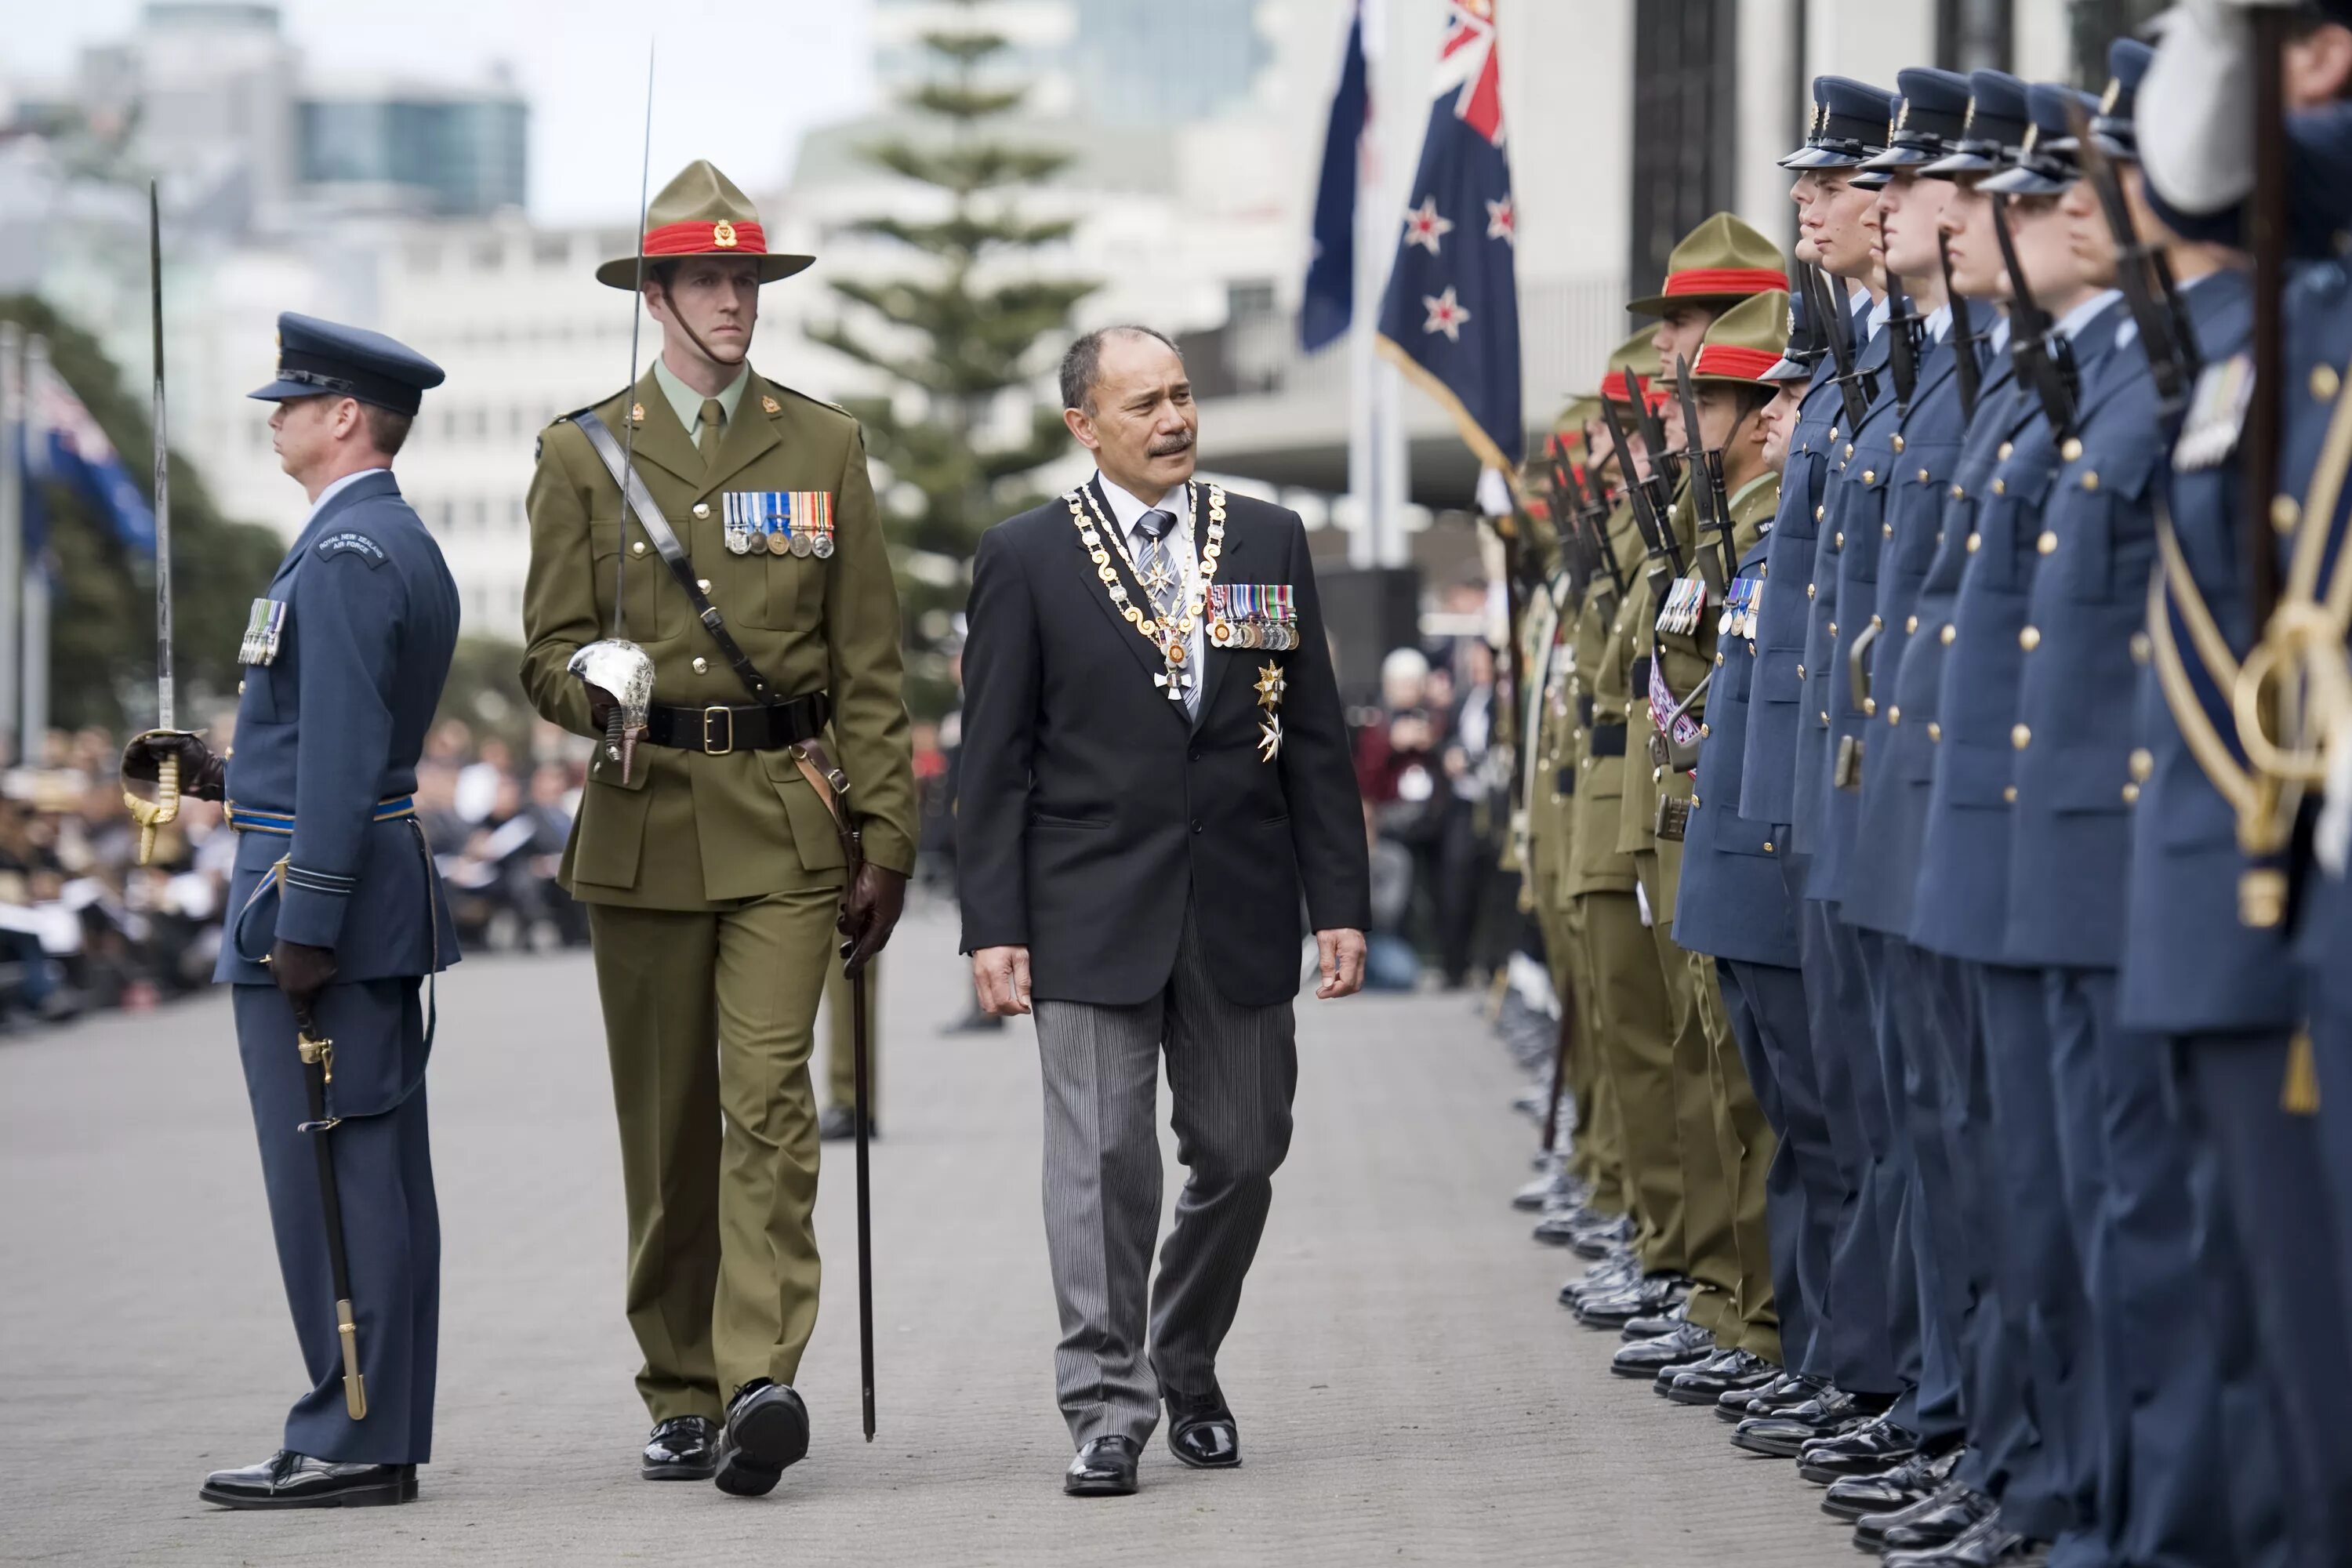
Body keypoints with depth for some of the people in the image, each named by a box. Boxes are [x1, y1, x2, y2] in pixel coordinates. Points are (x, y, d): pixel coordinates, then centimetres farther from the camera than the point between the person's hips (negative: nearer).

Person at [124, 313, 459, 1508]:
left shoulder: (342, 555, -15)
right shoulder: (406, 547, 17)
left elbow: (343, 753, -21)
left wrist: (303, 925, -22)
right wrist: (222, 775, 18)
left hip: (320, 899, -10)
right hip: (379, 908, 10)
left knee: (328, 1174, -7)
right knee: (379, 1176, 10)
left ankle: (350, 1439, -6)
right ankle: (384, 1429, 14)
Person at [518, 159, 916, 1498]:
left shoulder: (824, 446, 10)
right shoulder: (584, 453, 8)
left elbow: (869, 663, 9)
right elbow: (550, 645, 7)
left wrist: (890, 836, 4)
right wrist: (599, 696, -17)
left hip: (785, 823, -1)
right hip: (643, 820, 1)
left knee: (770, 1095, -15)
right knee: (666, 1123, 5)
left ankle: (763, 1379, -23)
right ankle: (684, 1397, 15)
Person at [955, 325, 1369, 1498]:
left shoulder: (1268, 541, 8)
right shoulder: (1026, 557, 1)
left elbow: (1315, 738, 9)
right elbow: (996, 762, 0)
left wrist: (1339, 903, 3)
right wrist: (993, 925, -6)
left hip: (1240, 907, 3)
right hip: (1092, 914, -3)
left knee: (1238, 1157, 8)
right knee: (1103, 1161, -6)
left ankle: (1188, 1372, 28)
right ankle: (1108, 1411, -1)